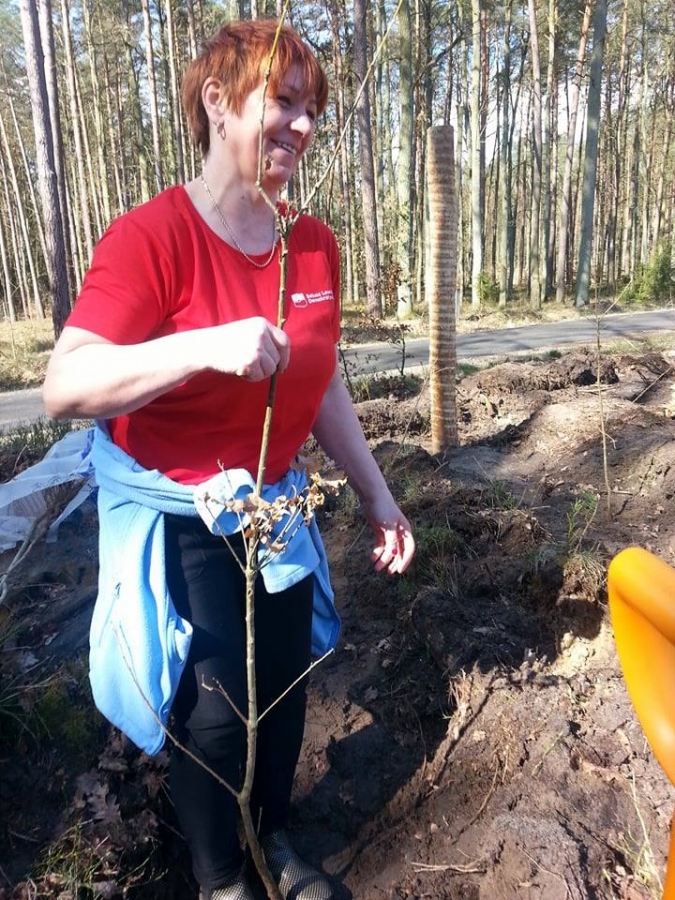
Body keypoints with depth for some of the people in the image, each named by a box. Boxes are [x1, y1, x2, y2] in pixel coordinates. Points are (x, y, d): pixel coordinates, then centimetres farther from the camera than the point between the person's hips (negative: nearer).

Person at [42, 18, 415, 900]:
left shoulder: (315, 245, 0)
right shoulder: (151, 235, -19)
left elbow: (323, 387, 7)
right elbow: (64, 387, -25)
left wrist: (377, 495, 8)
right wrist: (208, 346, -38)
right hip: (176, 521, -5)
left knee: (285, 685, 16)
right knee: (216, 707, 5)